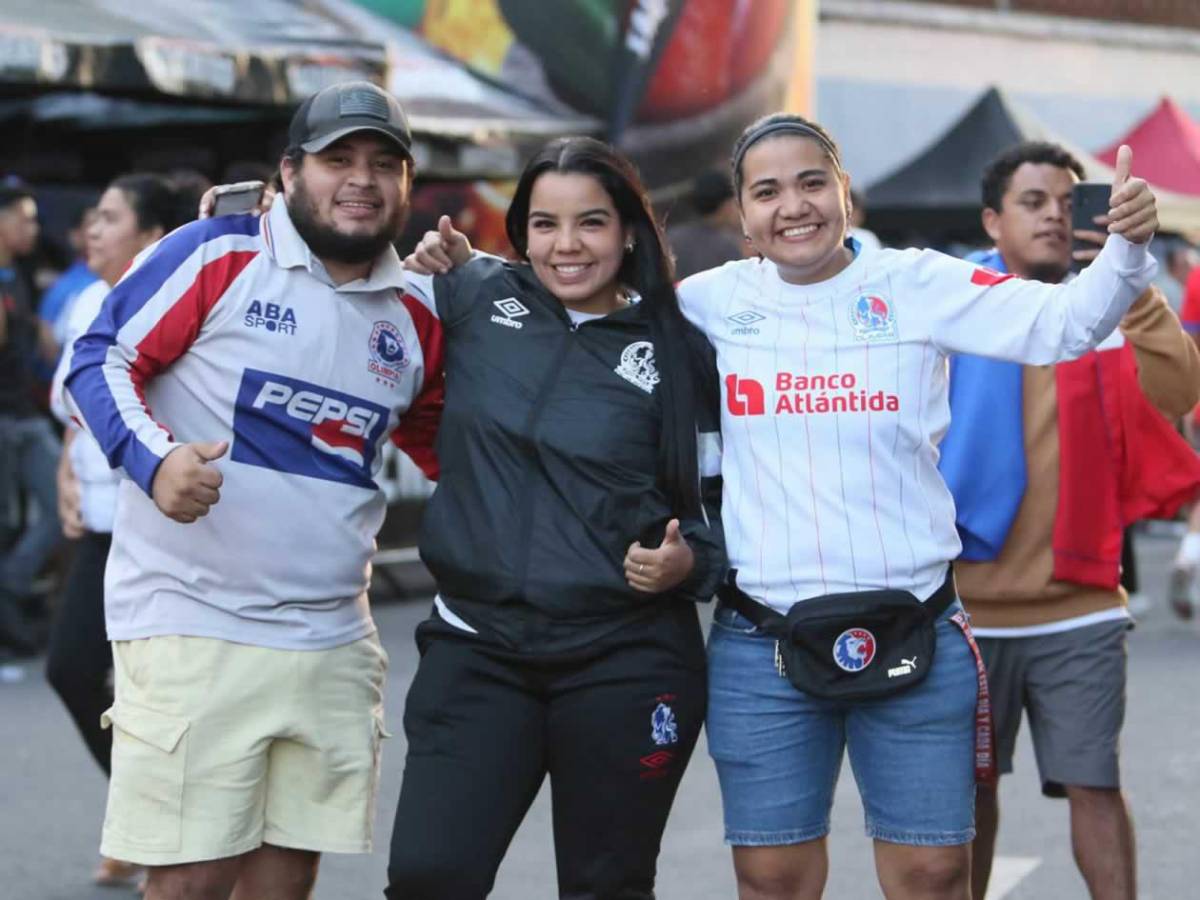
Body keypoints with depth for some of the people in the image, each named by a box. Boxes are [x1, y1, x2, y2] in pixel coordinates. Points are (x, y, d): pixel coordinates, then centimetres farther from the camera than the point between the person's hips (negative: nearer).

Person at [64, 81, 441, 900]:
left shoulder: (413, 317, 11)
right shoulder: (214, 257, -5)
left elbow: (445, 443, 26)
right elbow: (101, 360, -5)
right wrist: (153, 458, -22)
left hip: (334, 643, 5)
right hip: (193, 626, -5)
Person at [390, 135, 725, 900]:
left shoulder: (676, 350, 0)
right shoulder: (474, 299, 3)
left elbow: (714, 502, 6)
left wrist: (689, 561, -13)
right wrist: (436, 265, 2)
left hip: (627, 661, -1)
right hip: (477, 647, 1)